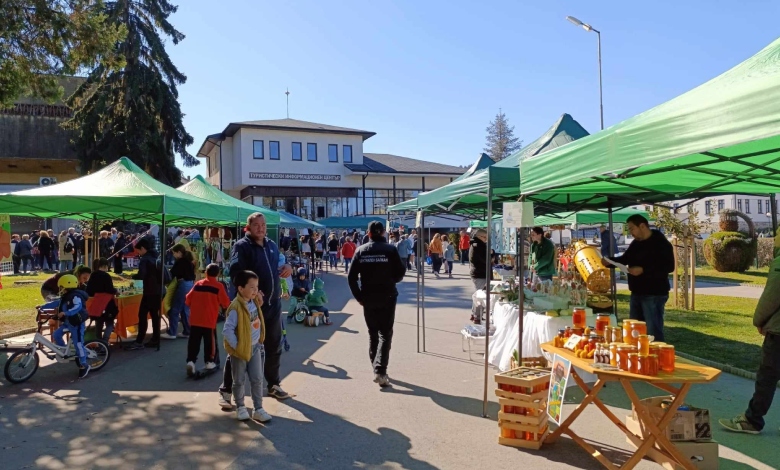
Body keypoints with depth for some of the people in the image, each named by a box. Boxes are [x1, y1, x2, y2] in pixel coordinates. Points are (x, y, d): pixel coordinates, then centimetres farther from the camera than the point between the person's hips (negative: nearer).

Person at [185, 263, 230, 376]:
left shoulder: (198, 284, 5)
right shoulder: (218, 286, -7)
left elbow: (188, 299, 10)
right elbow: (226, 303, -5)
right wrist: (218, 303, 17)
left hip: (195, 319, 3)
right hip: (209, 320, -3)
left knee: (194, 341, 8)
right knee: (209, 341, 10)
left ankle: (191, 360, -2)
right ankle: (209, 362, 17)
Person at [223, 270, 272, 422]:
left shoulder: (255, 302, -1)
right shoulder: (236, 308, -25)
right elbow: (227, 330, -25)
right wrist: (236, 346, -20)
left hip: (255, 347, 6)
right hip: (240, 350, -6)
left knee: (257, 380, 9)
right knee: (239, 381, 12)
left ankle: (258, 409, 18)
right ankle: (240, 407, 30)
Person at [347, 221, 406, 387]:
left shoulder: (361, 250, 2)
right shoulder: (390, 249, -5)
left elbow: (351, 276, -2)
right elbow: (400, 273, -6)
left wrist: (359, 296, 5)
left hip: (368, 298, 3)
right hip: (387, 297, -2)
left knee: (373, 334, 17)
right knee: (385, 334, 1)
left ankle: (376, 368, 23)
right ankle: (380, 370, -12)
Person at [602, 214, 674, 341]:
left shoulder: (661, 243, -14)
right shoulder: (636, 243, 12)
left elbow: (669, 266, -21)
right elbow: (625, 258, 24)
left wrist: (643, 270, -26)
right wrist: (609, 262, 5)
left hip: (654, 294, -9)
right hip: (637, 292, 9)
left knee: (653, 331, -7)